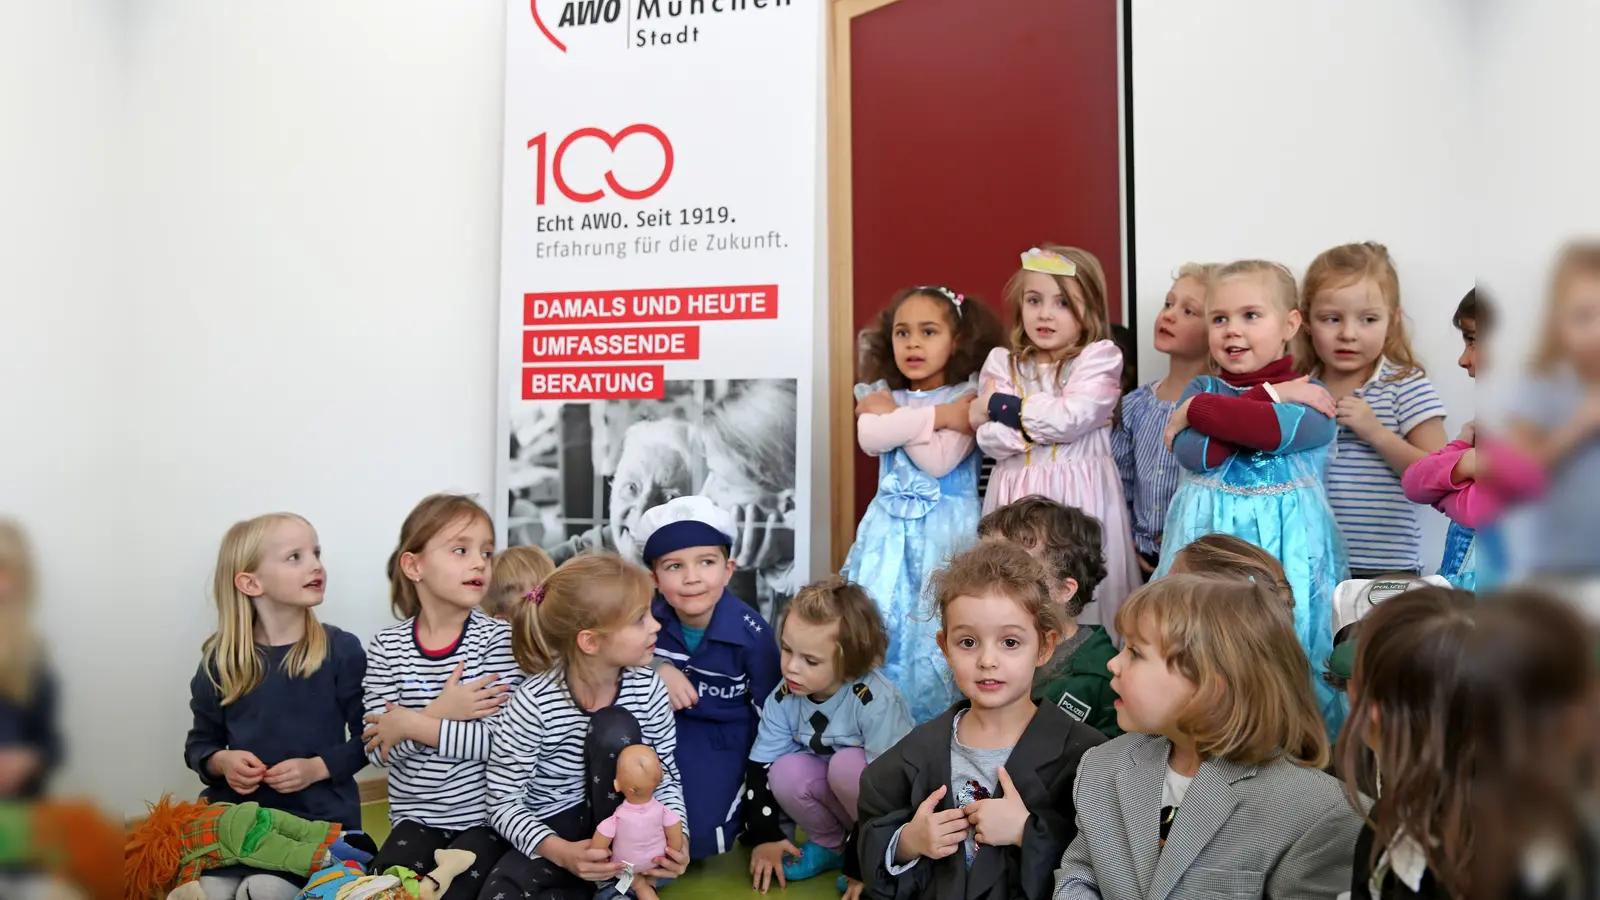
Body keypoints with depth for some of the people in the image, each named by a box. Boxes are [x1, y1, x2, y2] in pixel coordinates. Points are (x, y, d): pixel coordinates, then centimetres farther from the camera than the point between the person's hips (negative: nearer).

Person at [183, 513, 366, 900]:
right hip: (236, 810, 3)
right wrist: (221, 762, -7)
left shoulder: (341, 650, -5)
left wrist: (318, 767, -14)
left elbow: (368, 737, 0)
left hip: (318, 814, -2)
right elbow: (199, 743, 14)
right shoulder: (221, 660, 2)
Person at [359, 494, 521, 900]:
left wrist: (414, 724, -19)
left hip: (486, 816, -2)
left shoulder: (497, 638, -9)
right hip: (416, 816, 3)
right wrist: (439, 713, -22)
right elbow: (378, 751, -7)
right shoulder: (386, 646, -2)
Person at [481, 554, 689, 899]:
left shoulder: (648, 687, -13)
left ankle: (624, 869, -8)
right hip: (553, 833, -2)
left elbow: (666, 778, -2)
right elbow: (504, 804, -15)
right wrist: (561, 853, -30)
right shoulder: (534, 702, -22)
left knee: (614, 730, -27)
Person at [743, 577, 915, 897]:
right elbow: (760, 768, -7)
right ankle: (831, 845, 5)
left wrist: (862, 864, -25)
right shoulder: (783, 699, -15)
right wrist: (764, 836, -13)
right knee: (786, 772, -23)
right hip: (836, 795, 5)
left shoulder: (876, 701, -31)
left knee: (847, 764, -32)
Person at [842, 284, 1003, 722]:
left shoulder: (968, 395, -2)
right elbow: (870, 439, -11)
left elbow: (939, 460, -15)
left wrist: (894, 415, -8)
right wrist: (935, 416, -13)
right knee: (879, 620, 1)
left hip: (945, 527, -4)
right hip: (890, 527, 4)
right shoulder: (882, 394, 11)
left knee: (935, 627, -6)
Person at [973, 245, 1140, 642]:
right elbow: (991, 440, -4)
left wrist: (1000, 406, -8)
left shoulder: (1100, 357, -2)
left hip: (1080, 496, -3)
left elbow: (1070, 419, -16)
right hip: (1019, 496, 3)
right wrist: (1047, 420, -15)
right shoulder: (1002, 362, 7)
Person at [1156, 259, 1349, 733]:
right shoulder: (1201, 387, 7)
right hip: (1209, 541, 2)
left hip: (1285, 549, -2)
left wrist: (1199, 409, -12)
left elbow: (1279, 432, -24)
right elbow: (1193, 454, -13)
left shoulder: (1312, 395, 0)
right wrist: (1268, 396, -12)